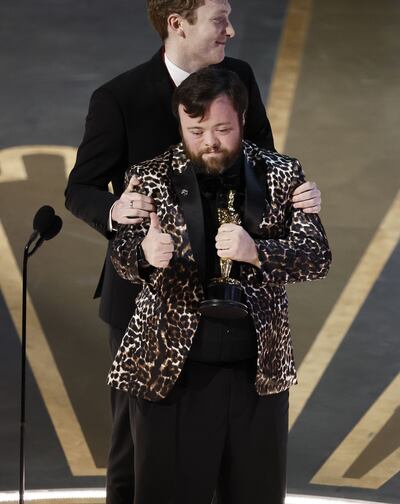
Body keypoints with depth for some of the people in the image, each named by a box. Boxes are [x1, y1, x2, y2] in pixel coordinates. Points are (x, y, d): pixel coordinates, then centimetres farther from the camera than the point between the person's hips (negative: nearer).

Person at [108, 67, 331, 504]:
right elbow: (123, 258, -8)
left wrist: (255, 251, -26)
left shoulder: (281, 175, 2)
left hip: (260, 371, 2)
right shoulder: (150, 178, 0)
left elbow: (318, 256, -6)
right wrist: (145, 252, -33)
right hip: (171, 372, -1)